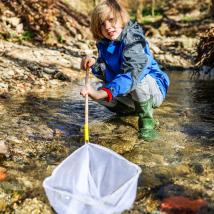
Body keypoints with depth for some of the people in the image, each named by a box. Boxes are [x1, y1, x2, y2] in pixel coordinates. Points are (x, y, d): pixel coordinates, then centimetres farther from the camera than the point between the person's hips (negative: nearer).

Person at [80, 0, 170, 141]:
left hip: (153, 91, -7)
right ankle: (135, 108, 6)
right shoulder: (104, 43, -2)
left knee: (137, 78, -38)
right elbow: (107, 74, 3)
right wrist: (95, 64, -20)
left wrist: (102, 93, -55)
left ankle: (147, 120, -14)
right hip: (128, 93, 7)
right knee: (95, 88, -12)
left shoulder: (134, 40, -26)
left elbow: (130, 75, -41)